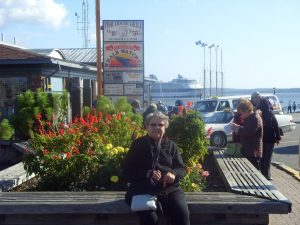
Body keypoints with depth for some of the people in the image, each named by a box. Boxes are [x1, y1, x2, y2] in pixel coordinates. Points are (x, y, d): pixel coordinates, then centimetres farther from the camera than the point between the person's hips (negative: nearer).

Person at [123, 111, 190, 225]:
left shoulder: (171, 145, 13)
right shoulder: (138, 144, 5)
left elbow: (181, 169, 12)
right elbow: (127, 170, 1)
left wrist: (173, 174, -14)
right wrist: (148, 174, -16)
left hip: (170, 188, 3)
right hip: (145, 189, -2)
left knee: (182, 214, -23)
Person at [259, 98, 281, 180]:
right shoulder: (270, 114, -11)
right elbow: (276, 126, -9)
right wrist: (278, 137, -1)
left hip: (261, 138, 3)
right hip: (270, 138, -2)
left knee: (262, 157, 15)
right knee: (268, 157, 4)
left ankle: (263, 173, 21)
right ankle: (267, 175, 5)